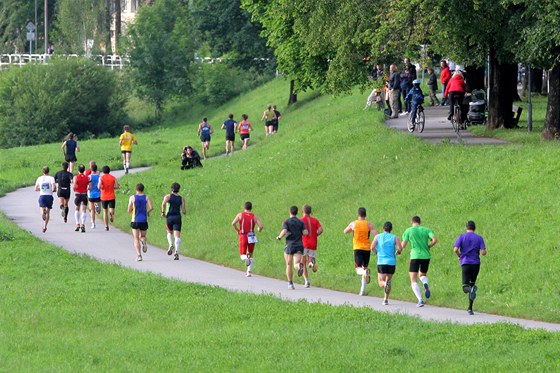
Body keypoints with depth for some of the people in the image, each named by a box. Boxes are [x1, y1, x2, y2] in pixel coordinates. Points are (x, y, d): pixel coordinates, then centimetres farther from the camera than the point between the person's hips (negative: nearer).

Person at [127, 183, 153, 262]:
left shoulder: (132, 198, -2)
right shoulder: (146, 197, 2)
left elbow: (129, 210, -3)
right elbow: (151, 207, -9)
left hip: (135, 221, -2)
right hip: (144, 221, 2)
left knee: (136, 239, 2)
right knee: (142, 236, 19)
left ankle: (139, 255, -13)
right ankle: (143, 242, -18)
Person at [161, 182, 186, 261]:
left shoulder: (168, 196, 2)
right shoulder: (181, 199, 7)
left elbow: (163, 203, -19)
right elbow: (184, 211, 3)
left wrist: (163, 212, -6)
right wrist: (183, 211, 26)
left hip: (169, 217, 0)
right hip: (178, 217, 0)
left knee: (169, 233, 25)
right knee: (177, 236, -5)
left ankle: (171, 245, -2)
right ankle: (176, 252, -23)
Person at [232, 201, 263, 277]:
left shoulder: (240, 215, 1)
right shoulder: (254, 216, 1)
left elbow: (233, 223, -11)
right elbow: (261, 226, -8)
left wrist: (237, 230, 6)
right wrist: (259, 229, 15)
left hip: (243, 237, -1)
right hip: (251, 237, 1)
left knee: (242, 255, 6)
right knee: (250, 255, 16)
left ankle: (245, 258, -31)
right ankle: (249, 272, 11)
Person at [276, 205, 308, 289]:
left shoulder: (286, 222, -2)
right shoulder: (301, 222, 7)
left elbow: (284, 232, -18)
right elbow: (306, 233, -4)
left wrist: (279, 237, 2)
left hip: (290, 245, -2)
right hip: (299, 245, 2)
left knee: (289, 265, 11)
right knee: (296, 264, -6)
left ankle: (290, 283, 12)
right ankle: (300, 265, -43)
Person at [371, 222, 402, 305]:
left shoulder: (378, 237, 6)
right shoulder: (394, 237, 4)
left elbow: (372, 248, -5)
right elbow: (400, 248, -9)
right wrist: (397, 252, 14)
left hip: (381, 262, -1)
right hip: (392, 262, 1)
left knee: (381, 283, 2)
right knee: (388, 280, 18)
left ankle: (385, 284, -34)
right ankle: (386, 299, 14)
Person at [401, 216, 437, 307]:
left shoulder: (409, 231, 3)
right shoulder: (426, 230, 7)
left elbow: (403, 244, -1)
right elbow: (435, 240, -6)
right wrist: (428, 246, 12)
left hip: (415, 256, -3)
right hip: (426, 256, 3)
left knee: (414, 281, 3)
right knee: (423, 275, 26)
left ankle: (420, 300, -14)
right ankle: (425, 284, -10)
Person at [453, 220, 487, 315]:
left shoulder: (462, 237, 1)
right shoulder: (479, 238, 4)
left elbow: (455, 249, -11)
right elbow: (483, 252, -6)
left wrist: (460, 256, 9)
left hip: (465, 263, -2)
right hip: (476, 264, 2)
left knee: (466, 288, -2)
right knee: (472, 283, 16)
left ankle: (472, 289, -40)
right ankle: (470, 308, 15)